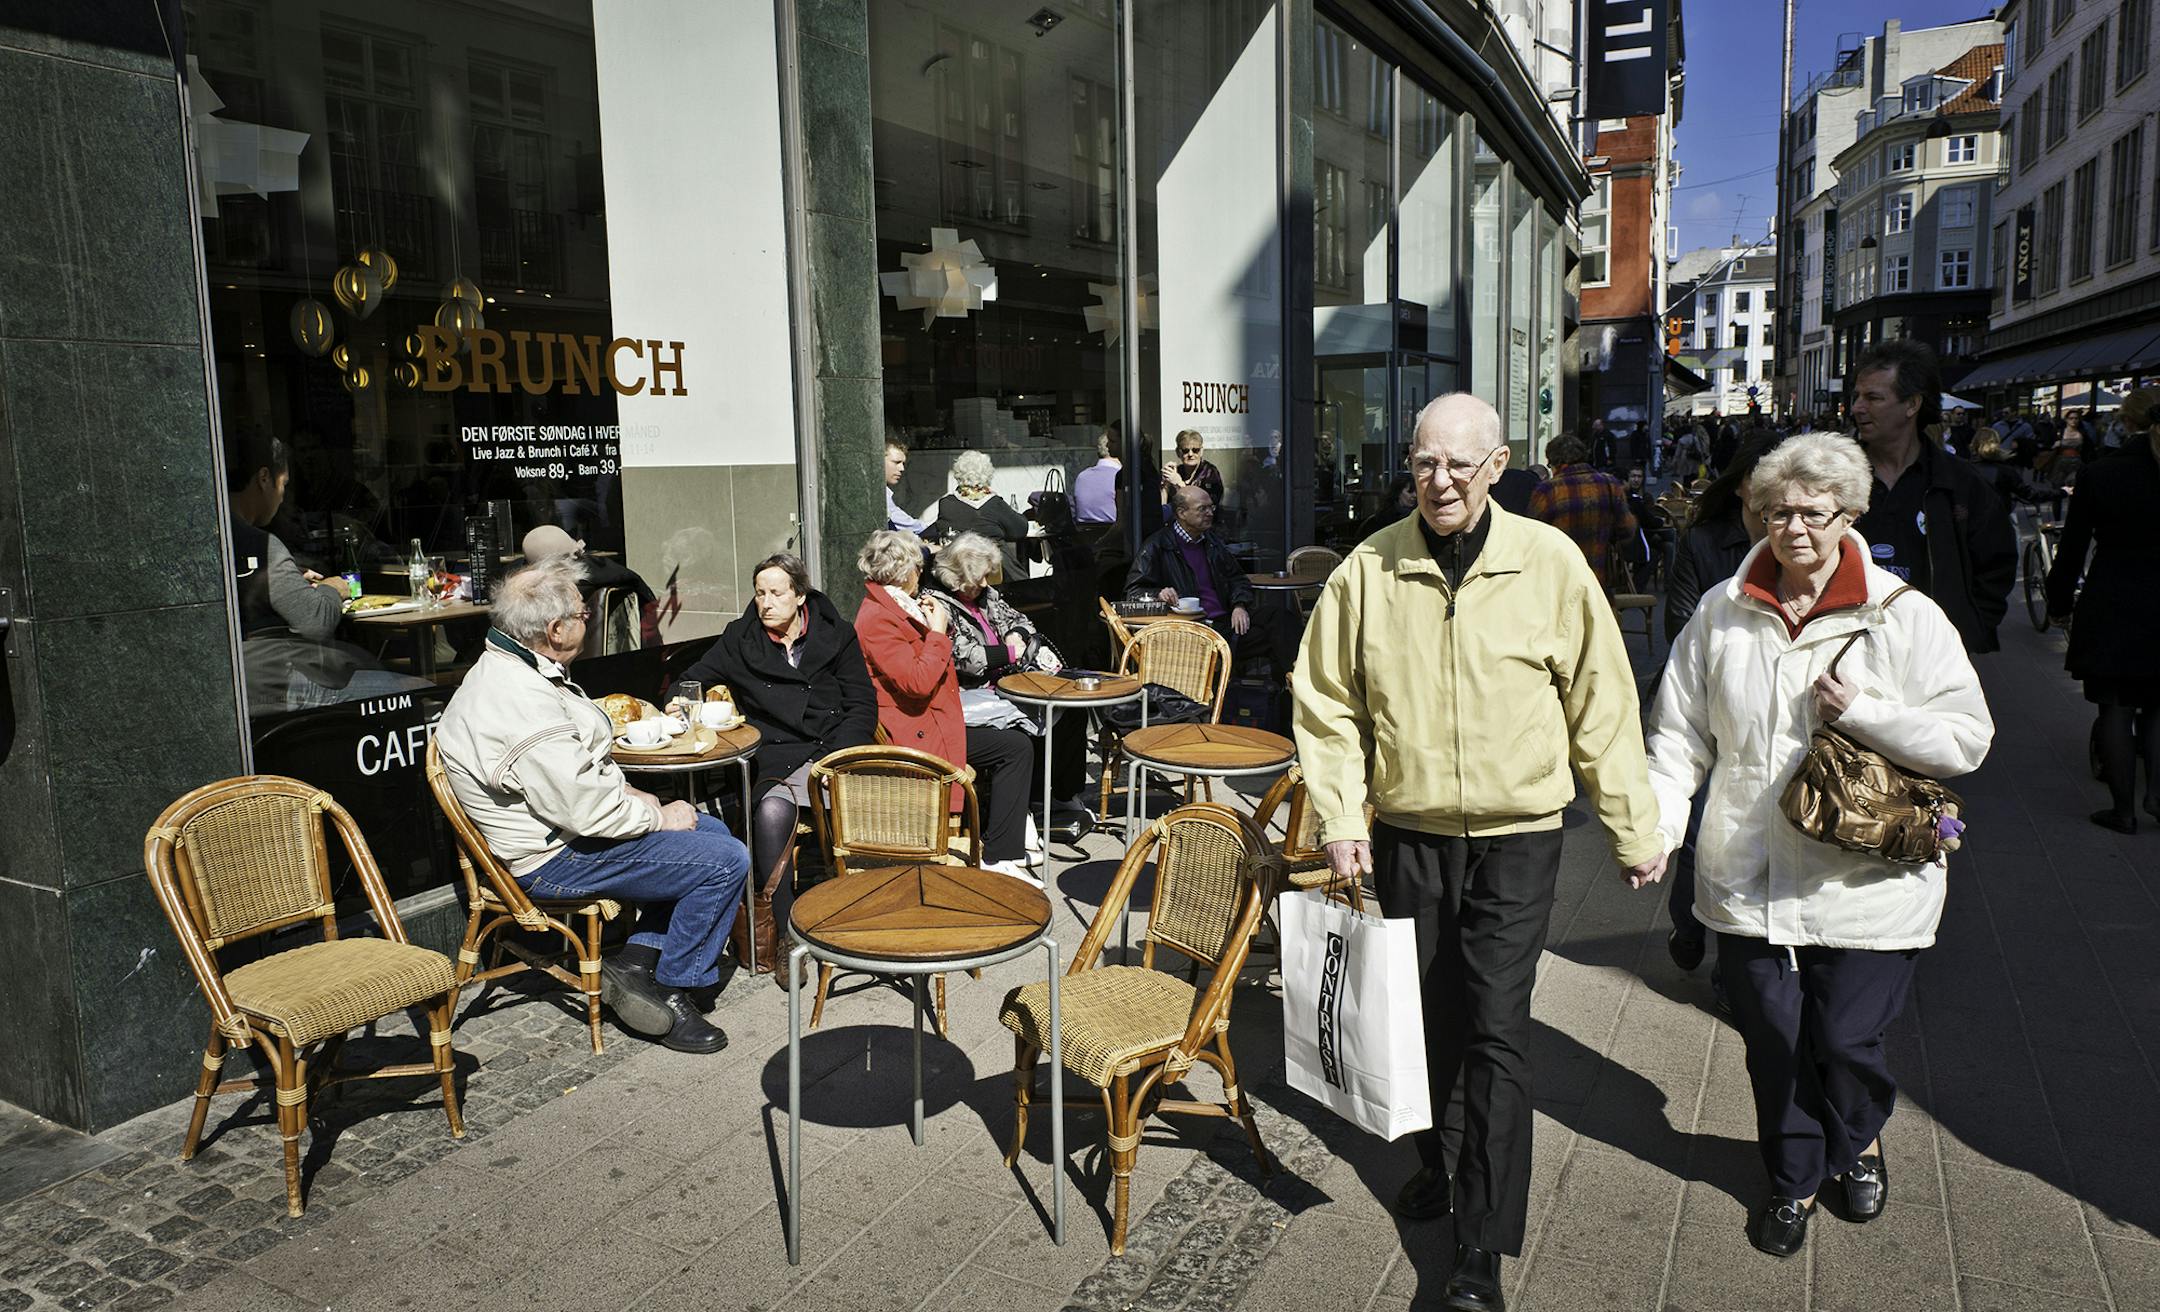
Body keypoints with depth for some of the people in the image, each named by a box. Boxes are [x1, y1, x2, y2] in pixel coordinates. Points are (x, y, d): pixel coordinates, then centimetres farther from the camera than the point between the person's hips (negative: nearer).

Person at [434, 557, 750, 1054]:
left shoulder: (509, 670, 8)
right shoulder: (523, 704, -28)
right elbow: (586, 809, -28)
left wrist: (625, 791, 8)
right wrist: (658, 816, -12)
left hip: (570, 825, 11)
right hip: (556, 859, -11)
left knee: (713, 832, 17)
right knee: (726, 862, -14)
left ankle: (637, 960, 11)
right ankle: (669, 988, 3)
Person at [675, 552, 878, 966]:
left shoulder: (836, 634, 10)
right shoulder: (740, 639, 13)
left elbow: (863, 707, 7)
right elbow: (693, 680, 20)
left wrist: (836, 758, -8)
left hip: (833, 751, -1)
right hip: (775, 758, 1)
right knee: (771, 811, -33)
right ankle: (784, 931, -22)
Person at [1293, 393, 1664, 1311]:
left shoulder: (1550, 563, -7)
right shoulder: (1369, 568, -4)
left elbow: (1601, 702, 0)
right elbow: (1328, 703, 2)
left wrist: (1634, 827, 4)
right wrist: (1339, 815, -5)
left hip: (1516, 838, -2)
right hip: (1407, 832, 2)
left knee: (1497, 1032, -2)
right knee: (1421, 1013, 16)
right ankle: (1432, 1159, 41)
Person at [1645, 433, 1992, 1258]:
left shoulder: (1905, 616, -4)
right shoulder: (1723, 613, 2)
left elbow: (1966, 740, -5)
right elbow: (1680, 733, 6)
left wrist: (1859, 711, -17)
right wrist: (1656, 826, -5)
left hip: (1862, 879, -2)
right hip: (1749, 877, 2)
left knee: (1847, 1042, 9)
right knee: (1773, 1043, 11)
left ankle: (1856, 1144, 43)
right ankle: (1794, 1177, 36)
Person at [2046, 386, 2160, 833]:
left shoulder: (2100, 478, -6)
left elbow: (2071, 550, -3)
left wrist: (2060, 604, 8)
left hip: (2109, 611, -1)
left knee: (2116, 710, 5)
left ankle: (2122, 808, 9)